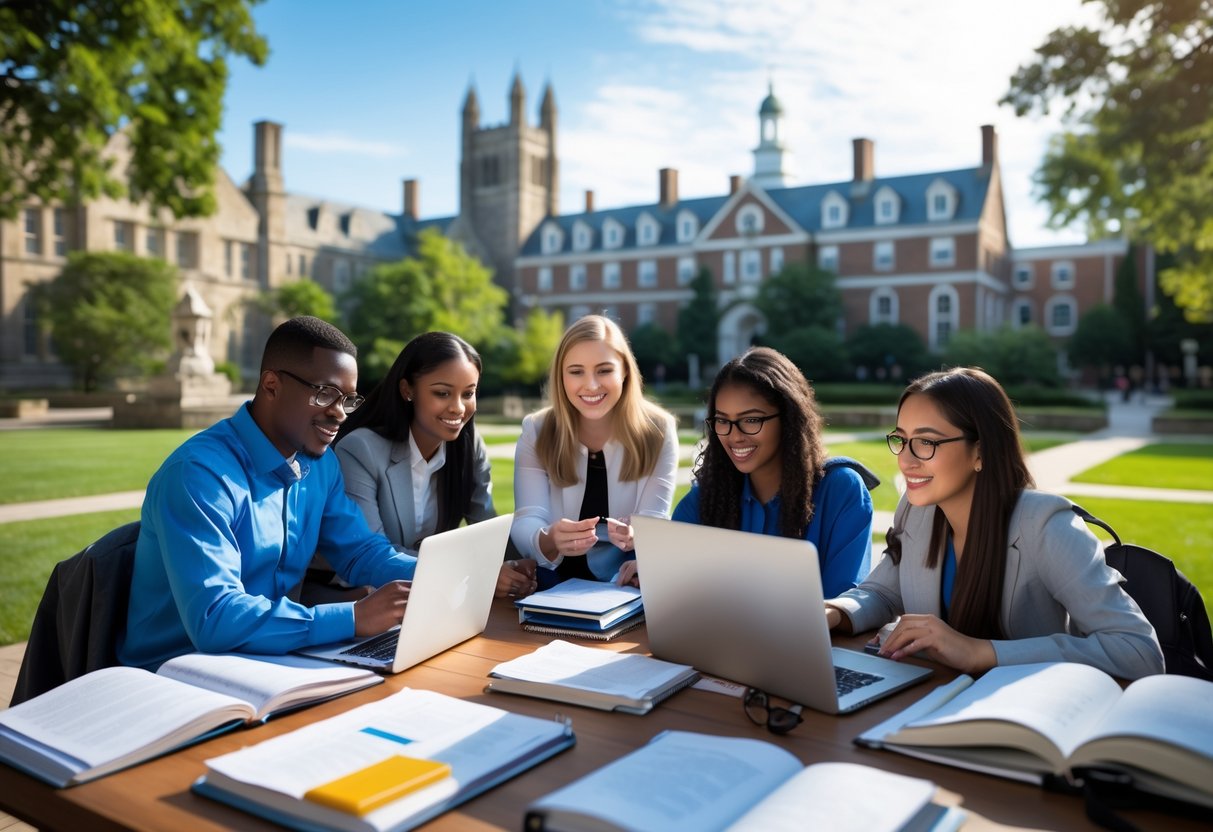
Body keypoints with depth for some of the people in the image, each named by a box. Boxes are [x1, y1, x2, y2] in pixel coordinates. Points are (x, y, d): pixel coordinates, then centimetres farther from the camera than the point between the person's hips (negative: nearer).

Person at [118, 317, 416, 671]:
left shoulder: (320, 461, 1)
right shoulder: (200, 473, -24)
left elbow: (360, 549, 9)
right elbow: (213, 619, -32)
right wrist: (354, 618, -36)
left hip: (263, 657, 7)